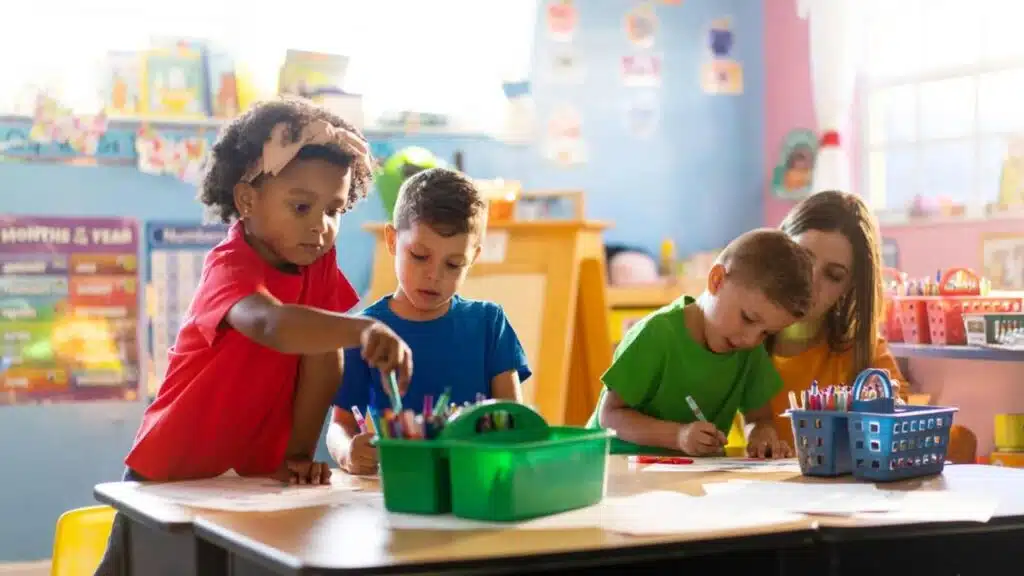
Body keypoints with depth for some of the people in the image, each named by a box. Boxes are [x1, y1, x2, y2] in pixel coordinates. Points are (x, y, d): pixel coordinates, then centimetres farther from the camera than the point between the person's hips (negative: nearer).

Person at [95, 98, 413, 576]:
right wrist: (363, 330, -62)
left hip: (254, 476, 5)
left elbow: (323, 353, -7)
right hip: (172, 476, -5)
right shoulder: (229, 266, -26)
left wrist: (298, 456, -11)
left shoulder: (322, 265, -5)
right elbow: (271, 324, -47)